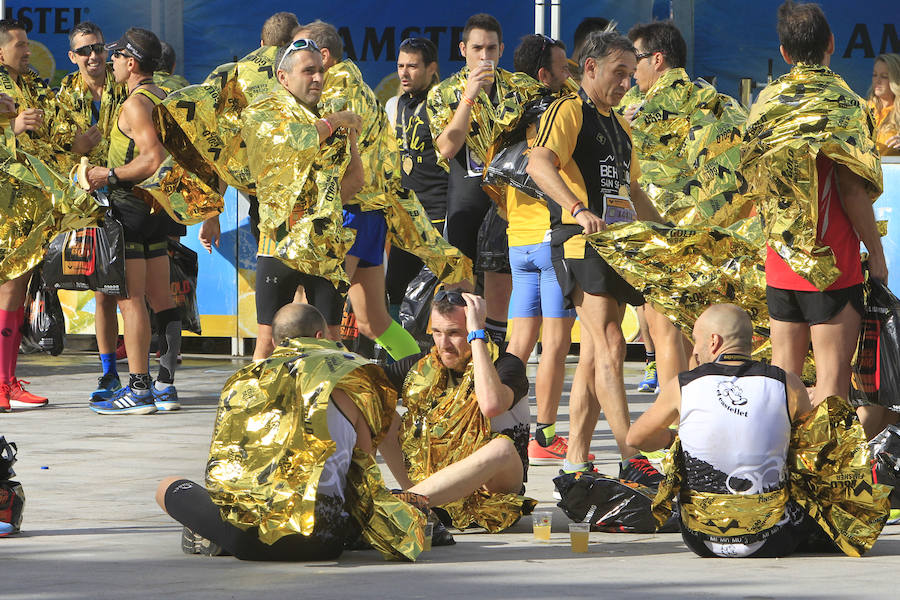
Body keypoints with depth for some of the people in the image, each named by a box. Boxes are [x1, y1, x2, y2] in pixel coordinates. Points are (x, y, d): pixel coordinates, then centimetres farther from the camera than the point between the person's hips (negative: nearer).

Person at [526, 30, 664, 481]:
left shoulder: (619, 126, 22)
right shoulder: (568, 112, -6)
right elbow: (539, 163, -24)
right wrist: (579, 210, -37)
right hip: (580, 243, -9)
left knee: (594, 356, 6)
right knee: (610, 347, -16)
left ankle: (575, 462, 7)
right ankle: (631, 459, -22)